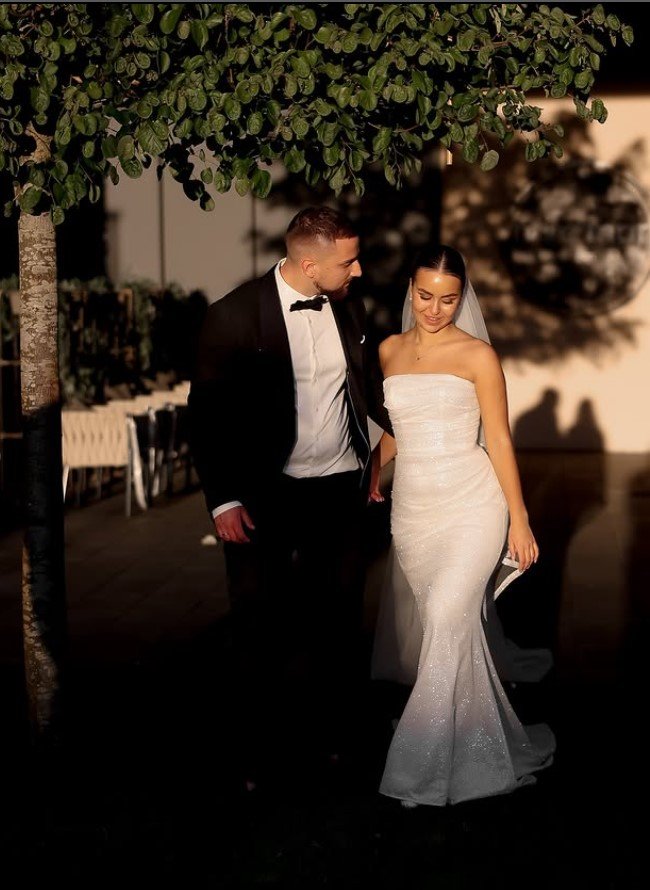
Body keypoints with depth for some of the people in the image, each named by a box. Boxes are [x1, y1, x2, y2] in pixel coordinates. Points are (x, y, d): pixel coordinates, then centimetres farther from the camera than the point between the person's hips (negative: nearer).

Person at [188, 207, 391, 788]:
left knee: (339, 620, 13)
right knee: (263, 630, 7)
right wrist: (224, 500, -13)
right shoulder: (236, 316, -14)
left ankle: (335, 734, 31)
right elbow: (208, 414, -10)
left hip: (340, 491, 4)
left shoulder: (349, 308, 1)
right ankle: (256, 755, 24)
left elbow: (370, 389, 14)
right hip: (265, 497, -4)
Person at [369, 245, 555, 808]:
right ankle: (483, 746, 25)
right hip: (411, 509, 5)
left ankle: (426, 767, -11)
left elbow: (499, 440, -2)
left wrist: (520, 521, -4)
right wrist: (372, 468, 4)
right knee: (454, 630, 9)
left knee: (446, 616, -19)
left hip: (471, 506, -5)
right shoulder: (390, 351, 10)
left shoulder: (477, 355, -3)